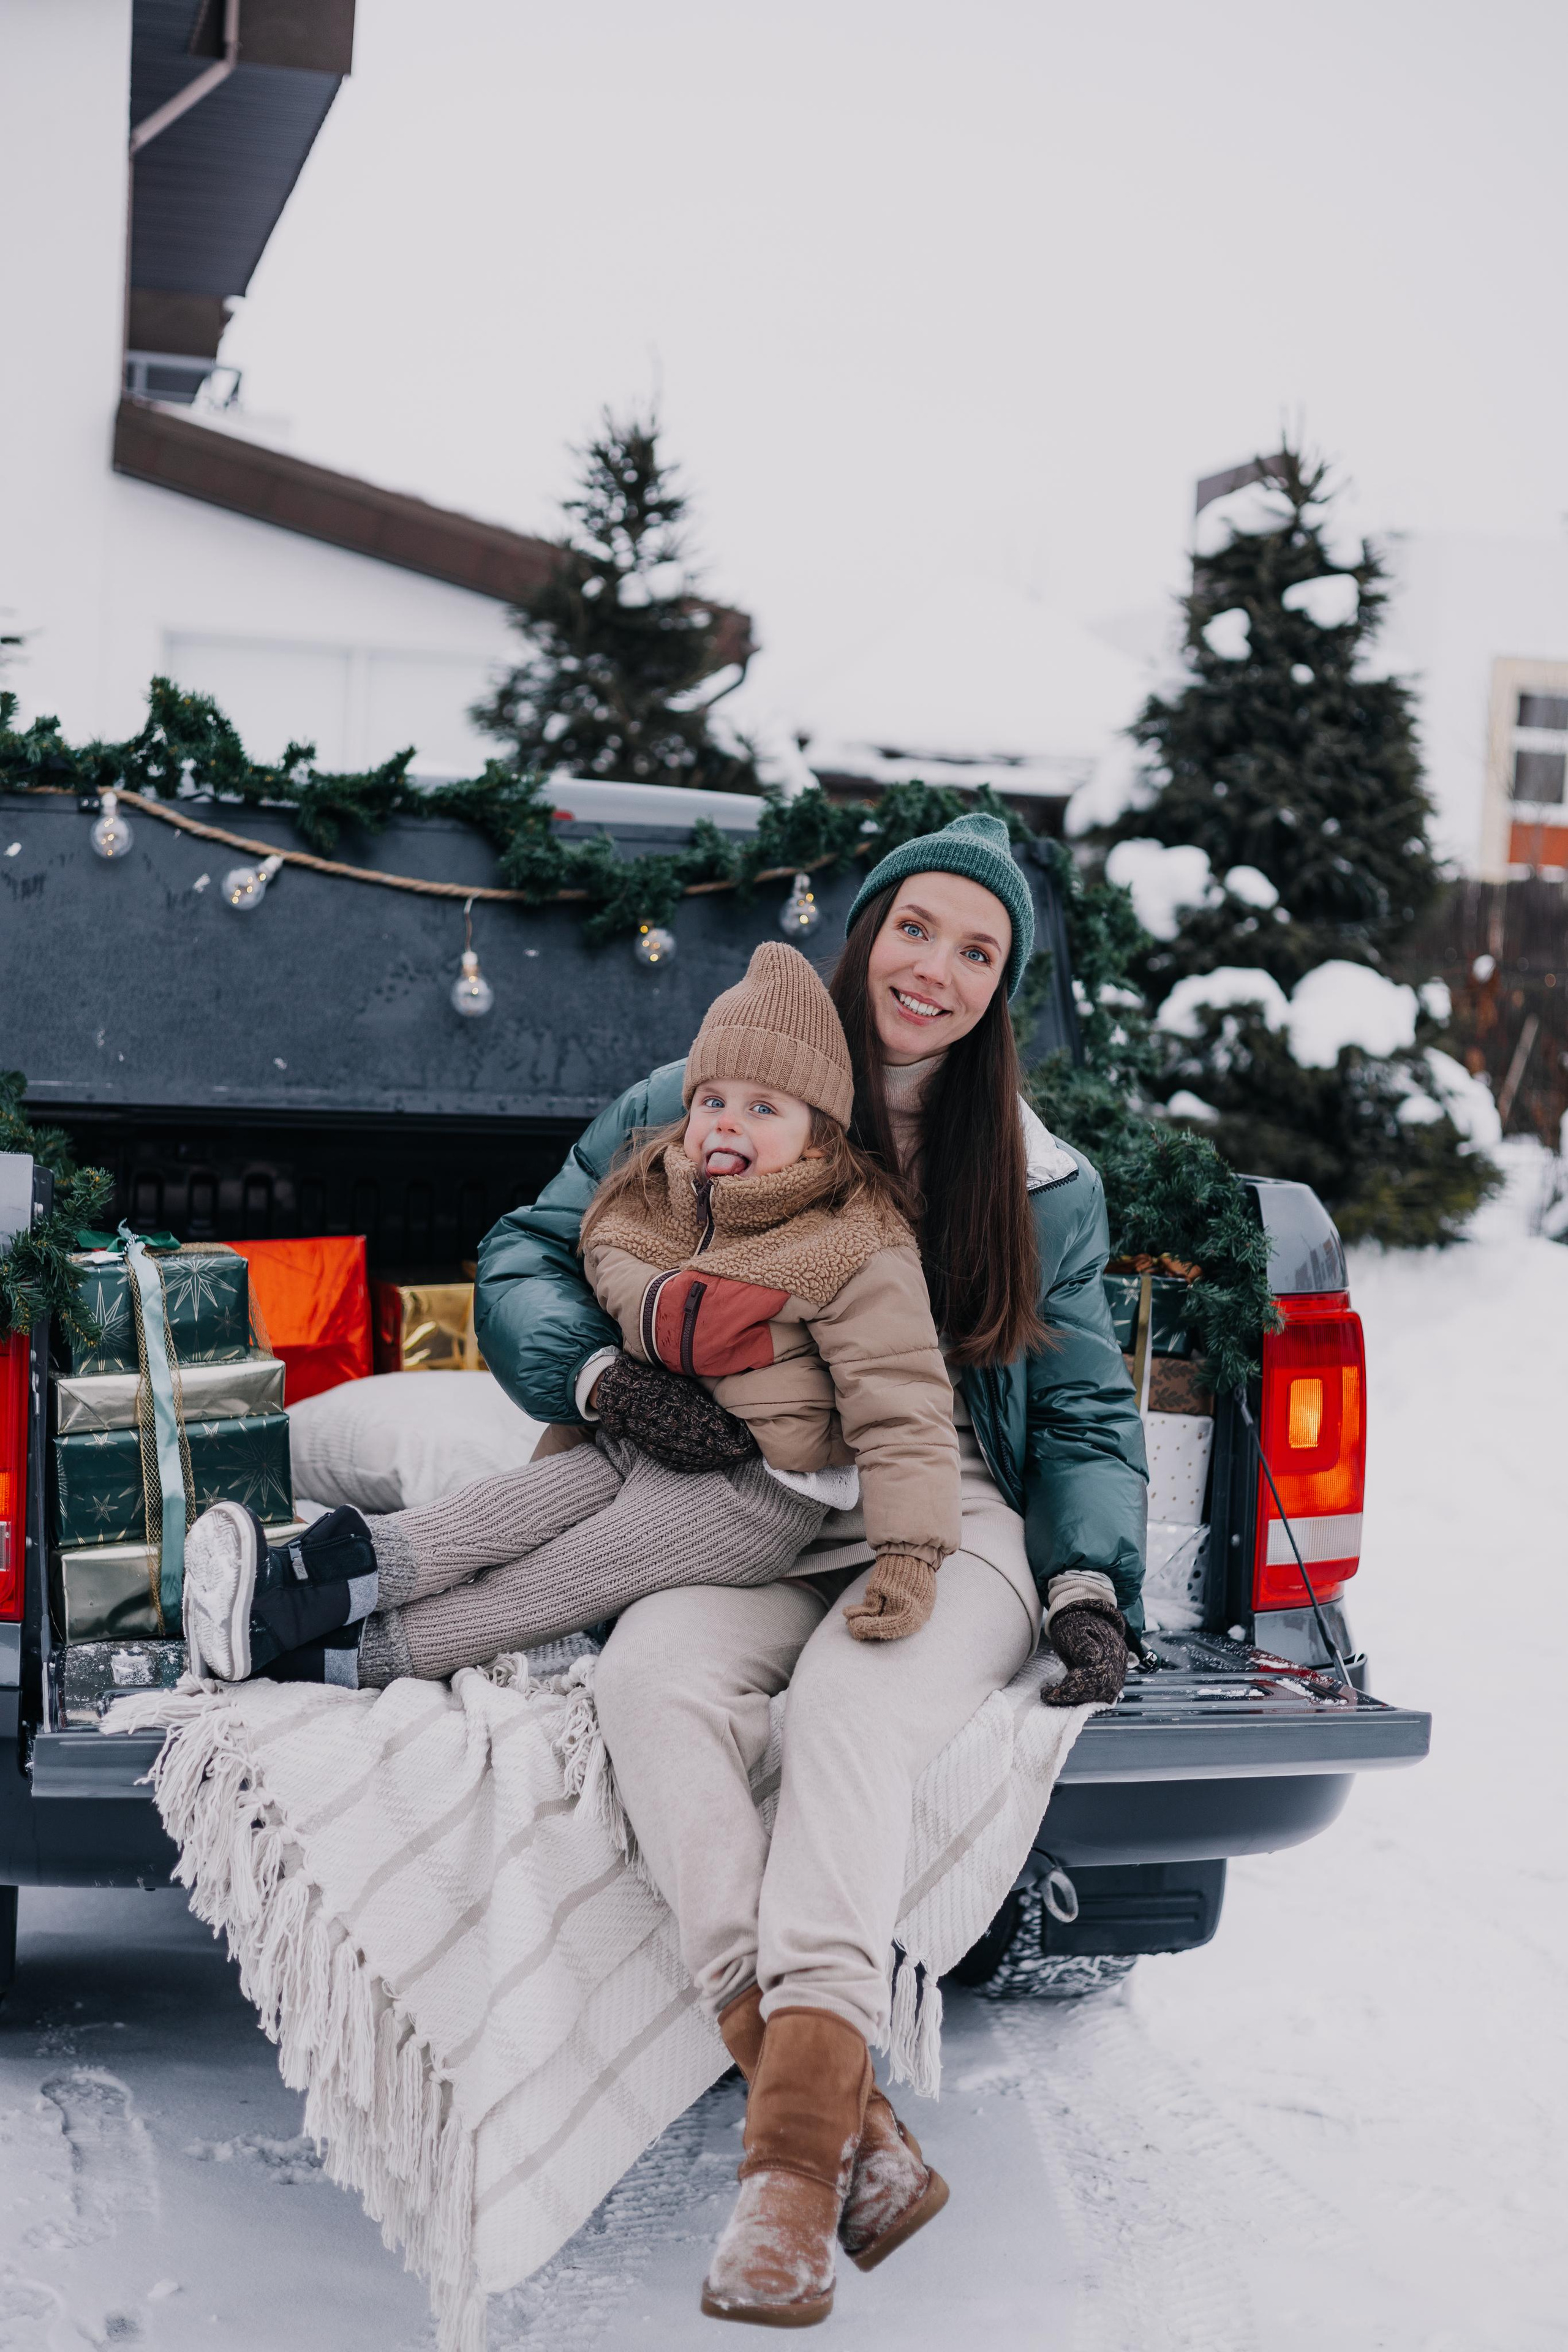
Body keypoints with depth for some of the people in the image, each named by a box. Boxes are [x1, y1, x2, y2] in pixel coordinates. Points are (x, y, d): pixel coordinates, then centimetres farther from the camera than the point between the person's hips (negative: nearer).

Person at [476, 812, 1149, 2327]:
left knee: (847, 1713, -36)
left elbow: (1086, 1410, 19)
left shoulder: (1042, 1184, 17)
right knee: (652, 1680, -35)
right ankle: (846, 2120, -43)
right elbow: (525, 1256, 14)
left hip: (947, 1525, 0)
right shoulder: (704, 1107, 12)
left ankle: (792, 2153, -47)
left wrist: (1093, 1590, 2)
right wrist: (604, 1377, -7)